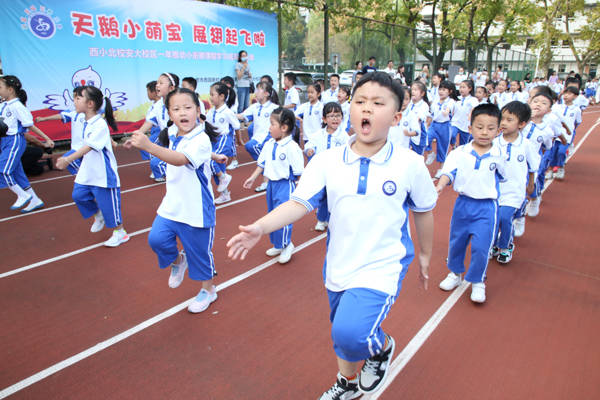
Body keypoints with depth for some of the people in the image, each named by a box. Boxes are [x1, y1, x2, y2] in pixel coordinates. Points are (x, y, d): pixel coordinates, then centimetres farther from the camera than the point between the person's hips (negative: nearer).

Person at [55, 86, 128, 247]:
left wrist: (68, 159, -33)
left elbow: (89, 146, -27)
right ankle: (98, 215, 35)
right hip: (87, 173, 8)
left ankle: (120, 233, 17)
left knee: (108, 203, 1)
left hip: (103, 174, -8)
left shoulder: (100, 124, -20)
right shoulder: (86, 123, 7)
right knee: (78, 195, 10)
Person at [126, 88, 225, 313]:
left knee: (199, 252, 7)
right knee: (157, 239, -8)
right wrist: (212, 155, 29)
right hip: (172, 204, 6)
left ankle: (208, 290, 33)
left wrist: (149, 146, -55)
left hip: (196, 209, -6)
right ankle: (177, 260, 26)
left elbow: (181, 159, -42)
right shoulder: (173, 134, 1)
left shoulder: (201, 140, -22)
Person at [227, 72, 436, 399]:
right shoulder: (326, 161, -7)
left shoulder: (410, 164, -11)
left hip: (382, 268, -3)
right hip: (338, 266, 4)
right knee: (341, 333, 23)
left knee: (351, 333, -23)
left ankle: (382, 346, 15)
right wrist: (260, 227, -29)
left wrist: (424, 255, 15)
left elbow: (423, 212, 3)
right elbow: (299, 203, -13)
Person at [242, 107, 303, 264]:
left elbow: (298, 171, -14)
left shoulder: (291, 147, -18)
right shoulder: (269, 144, 4)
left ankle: (286, 245, 14)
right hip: (271, 183, 8)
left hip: (285, 185, -8)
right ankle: (278, 245, 33)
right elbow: (262, 163, 11)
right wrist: (252, 178, 7)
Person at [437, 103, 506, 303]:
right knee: (457, 241, 15)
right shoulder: (459, 152, -7)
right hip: (463, 203, 1)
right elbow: (449, 172, -17)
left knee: (481, 246, -3)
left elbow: (502, 176, 14)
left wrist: (492, 191, 14)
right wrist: (440, 185, -34)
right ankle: (455, 273, 39)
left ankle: (477, 282, 20)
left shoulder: (498, 156, -3)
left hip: (486, 207, -1)